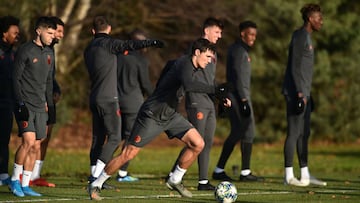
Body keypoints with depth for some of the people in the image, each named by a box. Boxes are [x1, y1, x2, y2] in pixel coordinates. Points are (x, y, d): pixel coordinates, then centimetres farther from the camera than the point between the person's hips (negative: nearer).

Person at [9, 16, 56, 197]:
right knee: (29, 141, -17)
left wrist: (50, 104, 15)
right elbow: (16, 78, -9)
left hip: (40, 107, 7)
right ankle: (15, 180, -4)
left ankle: (25, 185, 8)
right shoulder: (25, 50, -7)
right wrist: (20, 102, -15)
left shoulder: (49, 53, 15)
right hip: (25, 105, -7)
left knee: (35, 147, 3)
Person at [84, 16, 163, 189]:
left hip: (94, 98, 8)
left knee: (98, 138, 9)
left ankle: (95, 176, 6)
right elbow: (129, 45, -22)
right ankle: (96, 174, -13)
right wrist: (151, 42, -28)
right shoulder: (107, 43, -7)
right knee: (114, 137, -5)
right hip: (108, 99, -8)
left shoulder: (89, 49, 17)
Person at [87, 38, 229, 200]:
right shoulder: (185, 64, -21)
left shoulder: (190, 65, 7)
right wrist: (215, 90, -43)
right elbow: (188, 85, -43)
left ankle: (175, 180, 11)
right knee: (128, 154, -6)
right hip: (151, 116, -9)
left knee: (198, 144, -4)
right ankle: (96, 185, 9)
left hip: (169, 115, 9)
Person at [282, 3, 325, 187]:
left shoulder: (306, 37, 18)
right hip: (296, 92, -10)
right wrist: (300, 94, -22)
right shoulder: (299, 36, -12)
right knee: (294, 132, -8)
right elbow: (295, 67, -18)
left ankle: (305, 174, 13)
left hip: (303, 93, 10)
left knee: (304, 133, 10)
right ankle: (289, 175, -6)